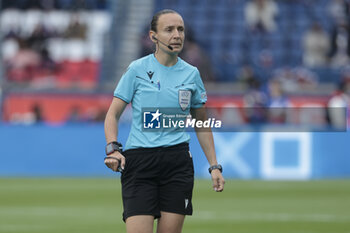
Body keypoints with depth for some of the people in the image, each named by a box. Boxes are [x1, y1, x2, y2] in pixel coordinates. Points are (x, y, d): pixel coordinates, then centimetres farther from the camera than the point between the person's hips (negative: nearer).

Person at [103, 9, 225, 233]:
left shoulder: (192, 74, 9)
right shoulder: (138, 69, 2)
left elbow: (202, 125, 18)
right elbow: (113, 114, 4)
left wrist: (214, 166, 12)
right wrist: (113, 148, -13)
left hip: (178, 162, 2)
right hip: (138, 161, -2)